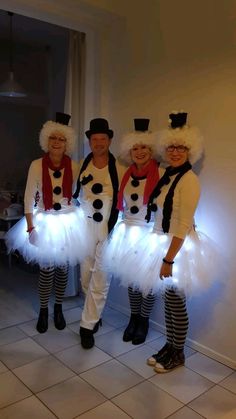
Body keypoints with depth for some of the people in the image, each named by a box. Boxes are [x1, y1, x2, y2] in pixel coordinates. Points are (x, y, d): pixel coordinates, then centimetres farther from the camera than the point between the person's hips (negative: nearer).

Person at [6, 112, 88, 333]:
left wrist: (80, 221, 2)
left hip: (68, 221, 2)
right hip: (44, 221, -1)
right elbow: (29, 198, -7)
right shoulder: (37, 165, -9)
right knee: (47, 269, 0)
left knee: (63, 267, 9)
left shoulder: (74, 166, -5)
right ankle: (43, 311, 23)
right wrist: (30, 226, -10)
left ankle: (58, 309, 30)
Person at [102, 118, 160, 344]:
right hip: (127, 232, 5)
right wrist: (116, 228, 12)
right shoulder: (126, 174, 5)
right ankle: (133, 318, 35)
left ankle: (143, 321, 30)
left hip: (149, 234, -5)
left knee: (146, 281, 9)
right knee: (130, 279, 16)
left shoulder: (160, 174, -14)